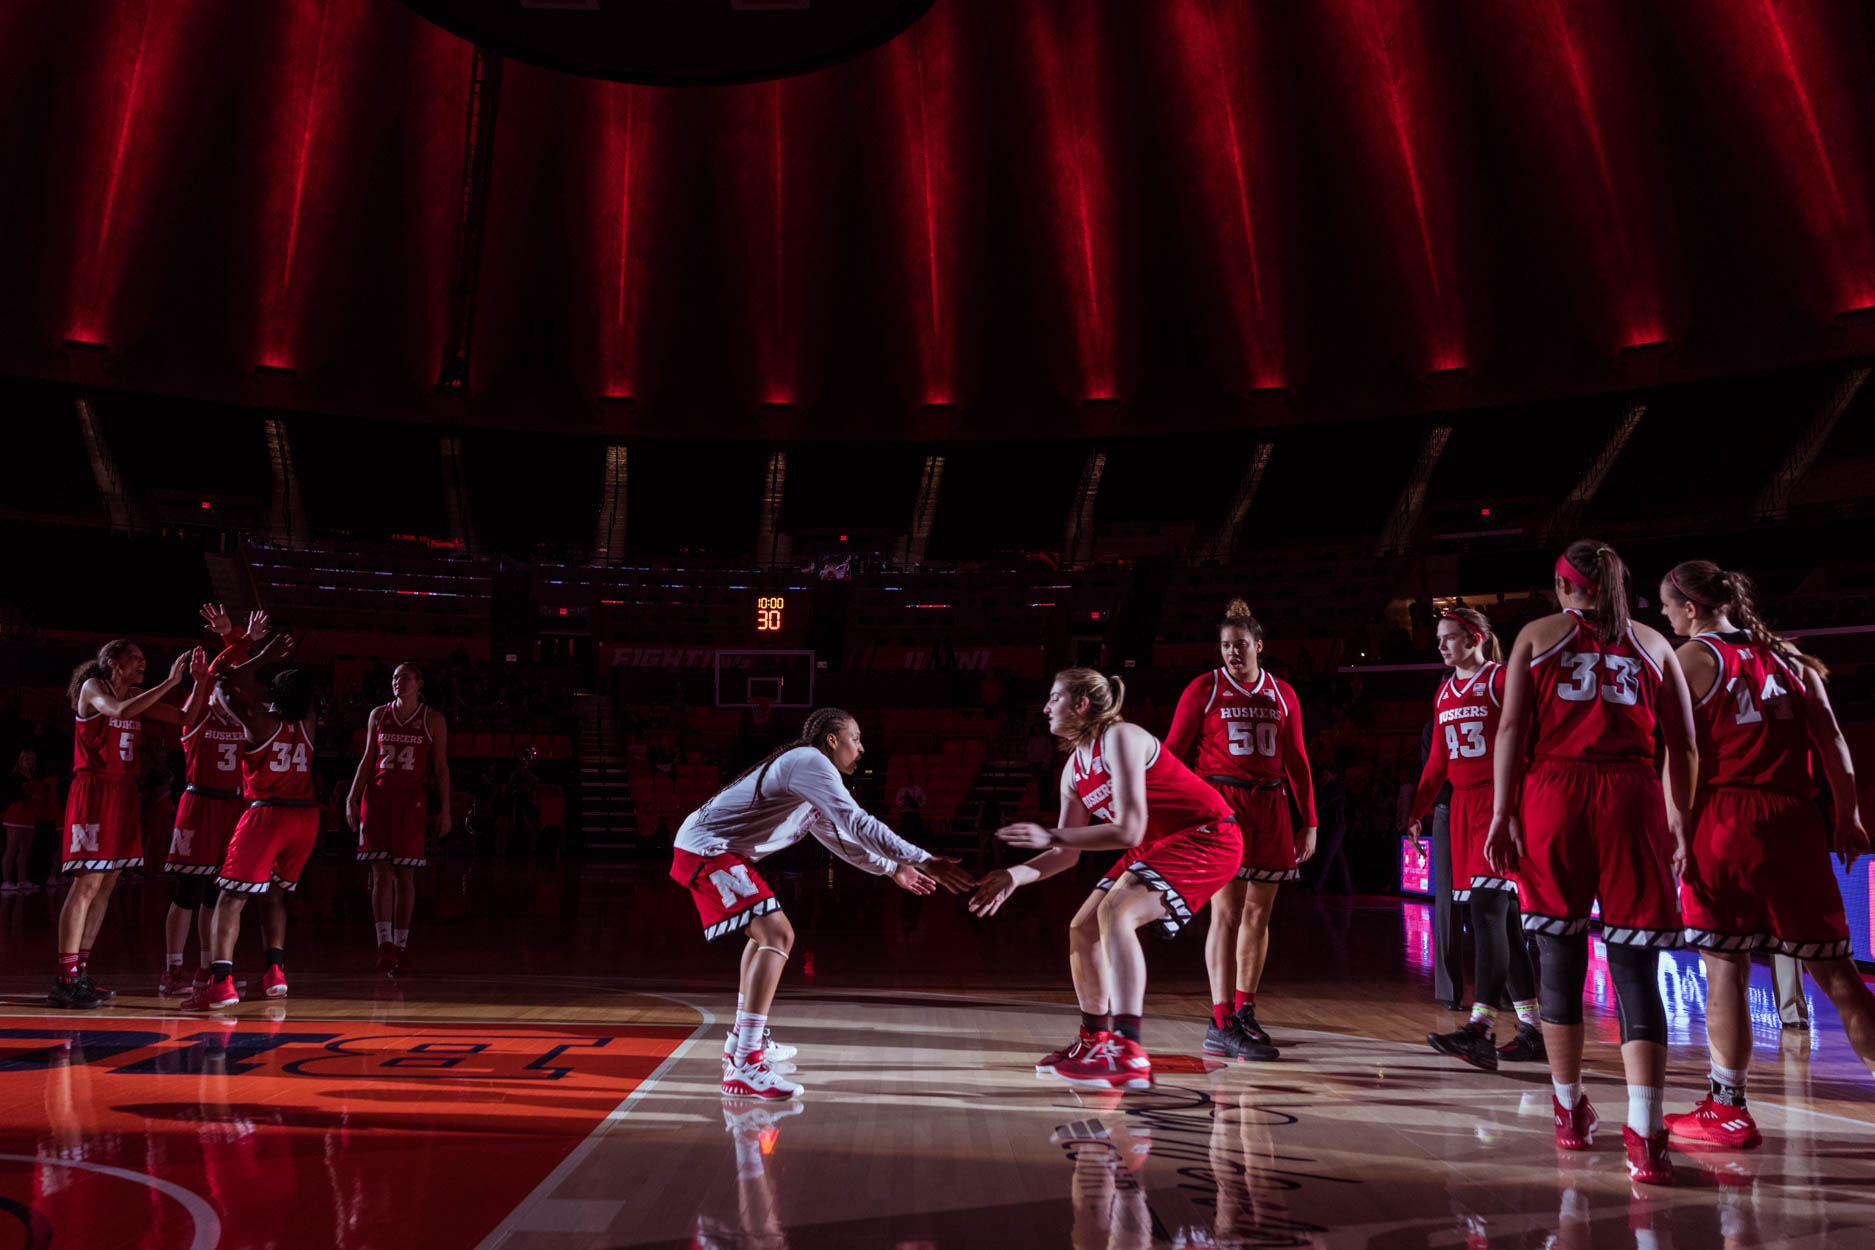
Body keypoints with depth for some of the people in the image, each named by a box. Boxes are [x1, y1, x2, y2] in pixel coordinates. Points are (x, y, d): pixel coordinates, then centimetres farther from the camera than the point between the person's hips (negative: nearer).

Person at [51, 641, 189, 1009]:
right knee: (87, 883, -11)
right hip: (94, 790, -8)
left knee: (106, 885, 8)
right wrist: (169, 682, -27)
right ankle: (65, 981, -9)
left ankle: (79, 972, 14)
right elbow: (120, 711, -26)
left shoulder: (137, 695, 15)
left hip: (123, 793, 8)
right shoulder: (93, 688, -5)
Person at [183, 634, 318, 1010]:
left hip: (268, 813, -5)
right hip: (306, 816, 6)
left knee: (232, 897, -4)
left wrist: (263, 658, 7)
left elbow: (224, 684, 3)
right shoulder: (306, 724, 6)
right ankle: (275, 972, 16)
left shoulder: (260, 721, -7)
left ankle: (221, 982, -16)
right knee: (275, 893, 21)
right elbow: (300, 694, 23)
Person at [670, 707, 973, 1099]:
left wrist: (891, 868, 28)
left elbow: (837, 836, 29)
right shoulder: (810, 761, -14)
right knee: (777, 934, -20)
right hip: (706, 849, -11)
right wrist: (925, 861, -25)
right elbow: (858, 824, -25)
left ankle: (743, 1040, 32)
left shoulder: (804, 769, 18)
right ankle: (745, 1068, -24)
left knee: (765, 931, 25)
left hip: (705, 848, 11)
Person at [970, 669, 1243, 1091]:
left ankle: (1129, 1056, -33)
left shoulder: (1120, 739, -21)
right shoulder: (1074, 770, 7)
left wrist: (1050, 836, -27)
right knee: (1083, 927, 8)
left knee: (1115, 912, -28)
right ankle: (1094, 1039, 27)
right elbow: (1069, 854, 10)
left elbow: (1129, 831, -28)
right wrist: (1014, 875, -3)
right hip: (1157, 845, 10)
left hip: (1205, 837, -9)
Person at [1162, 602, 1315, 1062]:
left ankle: (1245, 1011, 22)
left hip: (1270, 806, 4)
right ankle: (1222, 1025, -8)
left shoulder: (1282, 694, 12)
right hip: (1220, 803, -4)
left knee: (1258, 914, 9)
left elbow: (1297, 761, 14)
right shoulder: (1203, 689, 1)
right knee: (1227, 913, -9)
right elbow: (1174, 753, 1)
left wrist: (1309, 822, 11)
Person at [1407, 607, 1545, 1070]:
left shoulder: (1502, 681, -4)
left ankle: (1481, 1029, -21)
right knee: (1501, 915, 9)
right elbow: (1437, 760, 20)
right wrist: (1417, 811, 17)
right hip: (1462, 803, 7)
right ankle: (1532, 1028, 16)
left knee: (1487, 906, -16)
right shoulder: (1445, 692, 17)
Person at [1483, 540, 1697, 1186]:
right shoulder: (1652, 643, 15)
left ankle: (1571, 1111, 22)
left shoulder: (1537, 634, 11)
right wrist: (1680, 824, 19)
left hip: (1552, 796, -1)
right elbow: (1684, 749, 11)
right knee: (1635, 965, 0)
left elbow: (1512, 729, 1)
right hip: (1632, 799, 1)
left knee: (1560, 955, 9)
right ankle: (1644, 1134, -10)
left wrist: (1501, 815, 1)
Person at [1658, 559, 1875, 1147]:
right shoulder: (1789, 657, 15)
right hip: (1793, 821, 5)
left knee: (1725, 966, 0)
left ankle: (1728, 1109, 5)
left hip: (1722, 817, -5)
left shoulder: (1692, 657, 0)